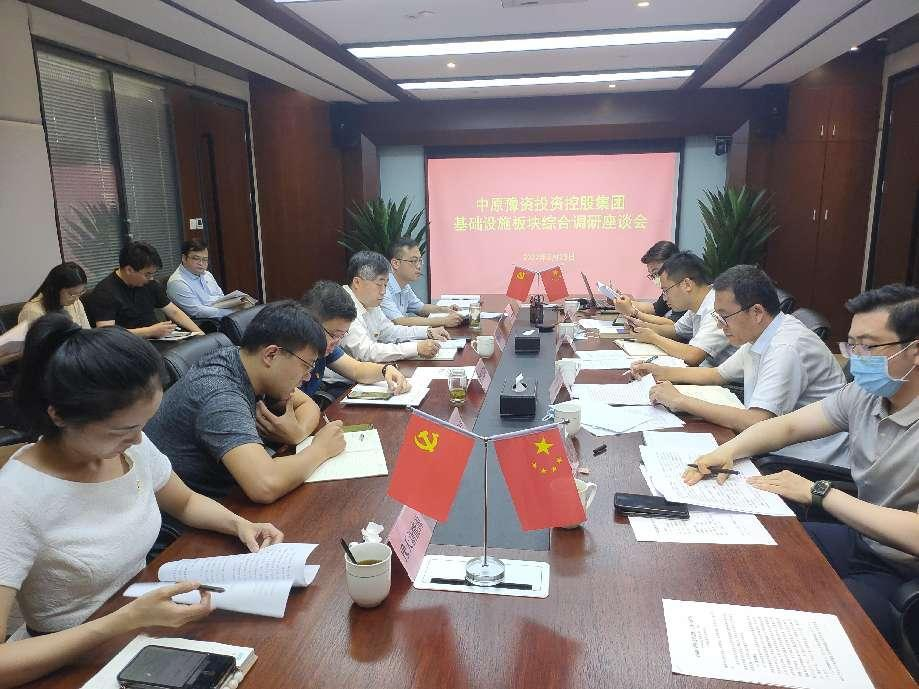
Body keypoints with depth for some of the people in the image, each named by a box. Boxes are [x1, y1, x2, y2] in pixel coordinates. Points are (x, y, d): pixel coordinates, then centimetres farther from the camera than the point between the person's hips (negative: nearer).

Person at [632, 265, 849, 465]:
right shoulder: (758, 337, 5)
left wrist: (681, 401, -23)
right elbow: (718, 374, 21)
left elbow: (755, 422, -29)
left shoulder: (787, 349, -24)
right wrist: (662, 372, 11)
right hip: (778, 449, 8)